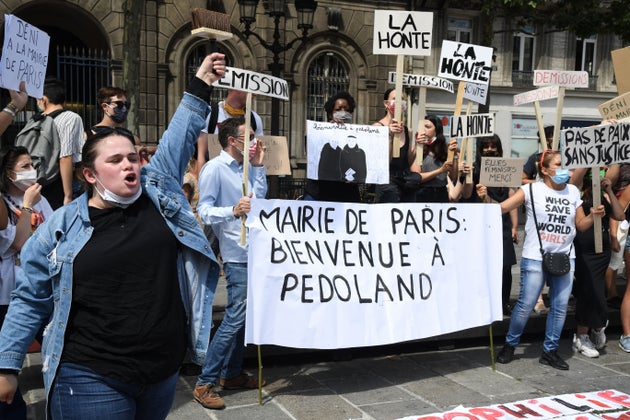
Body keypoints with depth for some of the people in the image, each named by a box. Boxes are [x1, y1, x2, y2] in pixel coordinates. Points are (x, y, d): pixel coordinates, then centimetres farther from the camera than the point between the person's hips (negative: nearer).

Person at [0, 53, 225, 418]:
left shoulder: (159, 190, 2)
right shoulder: (62, 225, -2)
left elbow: (180, 138, 6)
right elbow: (31, 302, 4)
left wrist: (202, 85, 3)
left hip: (164, 371, 3)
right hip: (92, 380, -3)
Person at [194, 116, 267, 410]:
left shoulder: (244, 167, 15)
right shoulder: (214, 168, -10)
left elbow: (260, 198, 11)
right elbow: (203, 210, -15)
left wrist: (258, 166, 9)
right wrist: (233, 211, -32)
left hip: (254, 251, 9)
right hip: (237, 254, -9)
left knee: (243, 316, 14)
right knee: (235, 317, -10)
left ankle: (232, 374, 26)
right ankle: (205, 384, 0)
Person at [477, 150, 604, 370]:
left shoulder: (573, 192, 10)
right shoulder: (531, 190, -3)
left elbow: (581, 225, 14)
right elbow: (502, 208, -9)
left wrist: (593, 215, -5)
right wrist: (486, 198, -27)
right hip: (535, 258, -4)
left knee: (560, 307, 7)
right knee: (525, 305, -2)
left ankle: (550, 351, 21)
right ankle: (510, 345, 18)